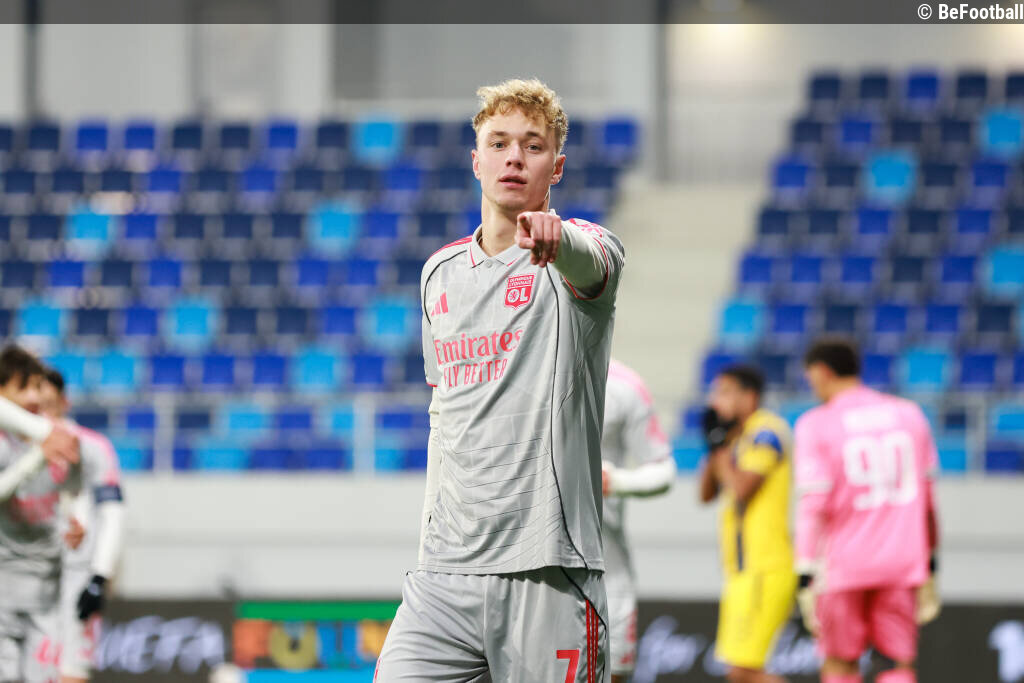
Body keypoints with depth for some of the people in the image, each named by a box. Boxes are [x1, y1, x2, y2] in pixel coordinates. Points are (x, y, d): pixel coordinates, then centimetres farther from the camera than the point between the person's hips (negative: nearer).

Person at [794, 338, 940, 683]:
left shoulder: (816, 425, -4)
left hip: (845, 564, -3)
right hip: (902, 563, 3)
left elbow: (813, 506, -10)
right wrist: (930, 567, 20)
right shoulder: (908, 415, 9)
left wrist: (806, 577, -9)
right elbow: (927, 501, 14)